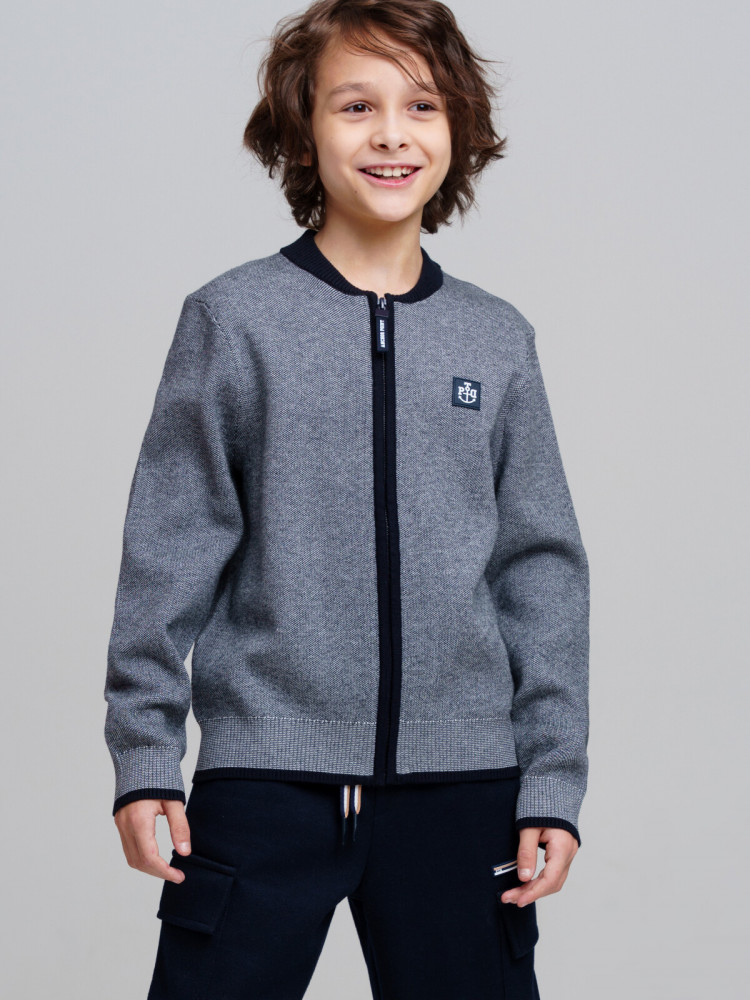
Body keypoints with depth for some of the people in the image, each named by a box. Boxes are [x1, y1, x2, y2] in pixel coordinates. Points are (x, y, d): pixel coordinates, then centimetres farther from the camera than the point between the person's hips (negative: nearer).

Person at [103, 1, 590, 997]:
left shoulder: (497, 340, 7)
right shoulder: (234, 319, 0)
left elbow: (543, 574, 9)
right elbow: (169, 552, 1)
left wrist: (554, 784, 4)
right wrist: (144, 761, -2)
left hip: (462, 783, 2)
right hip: (266, 775, -2)